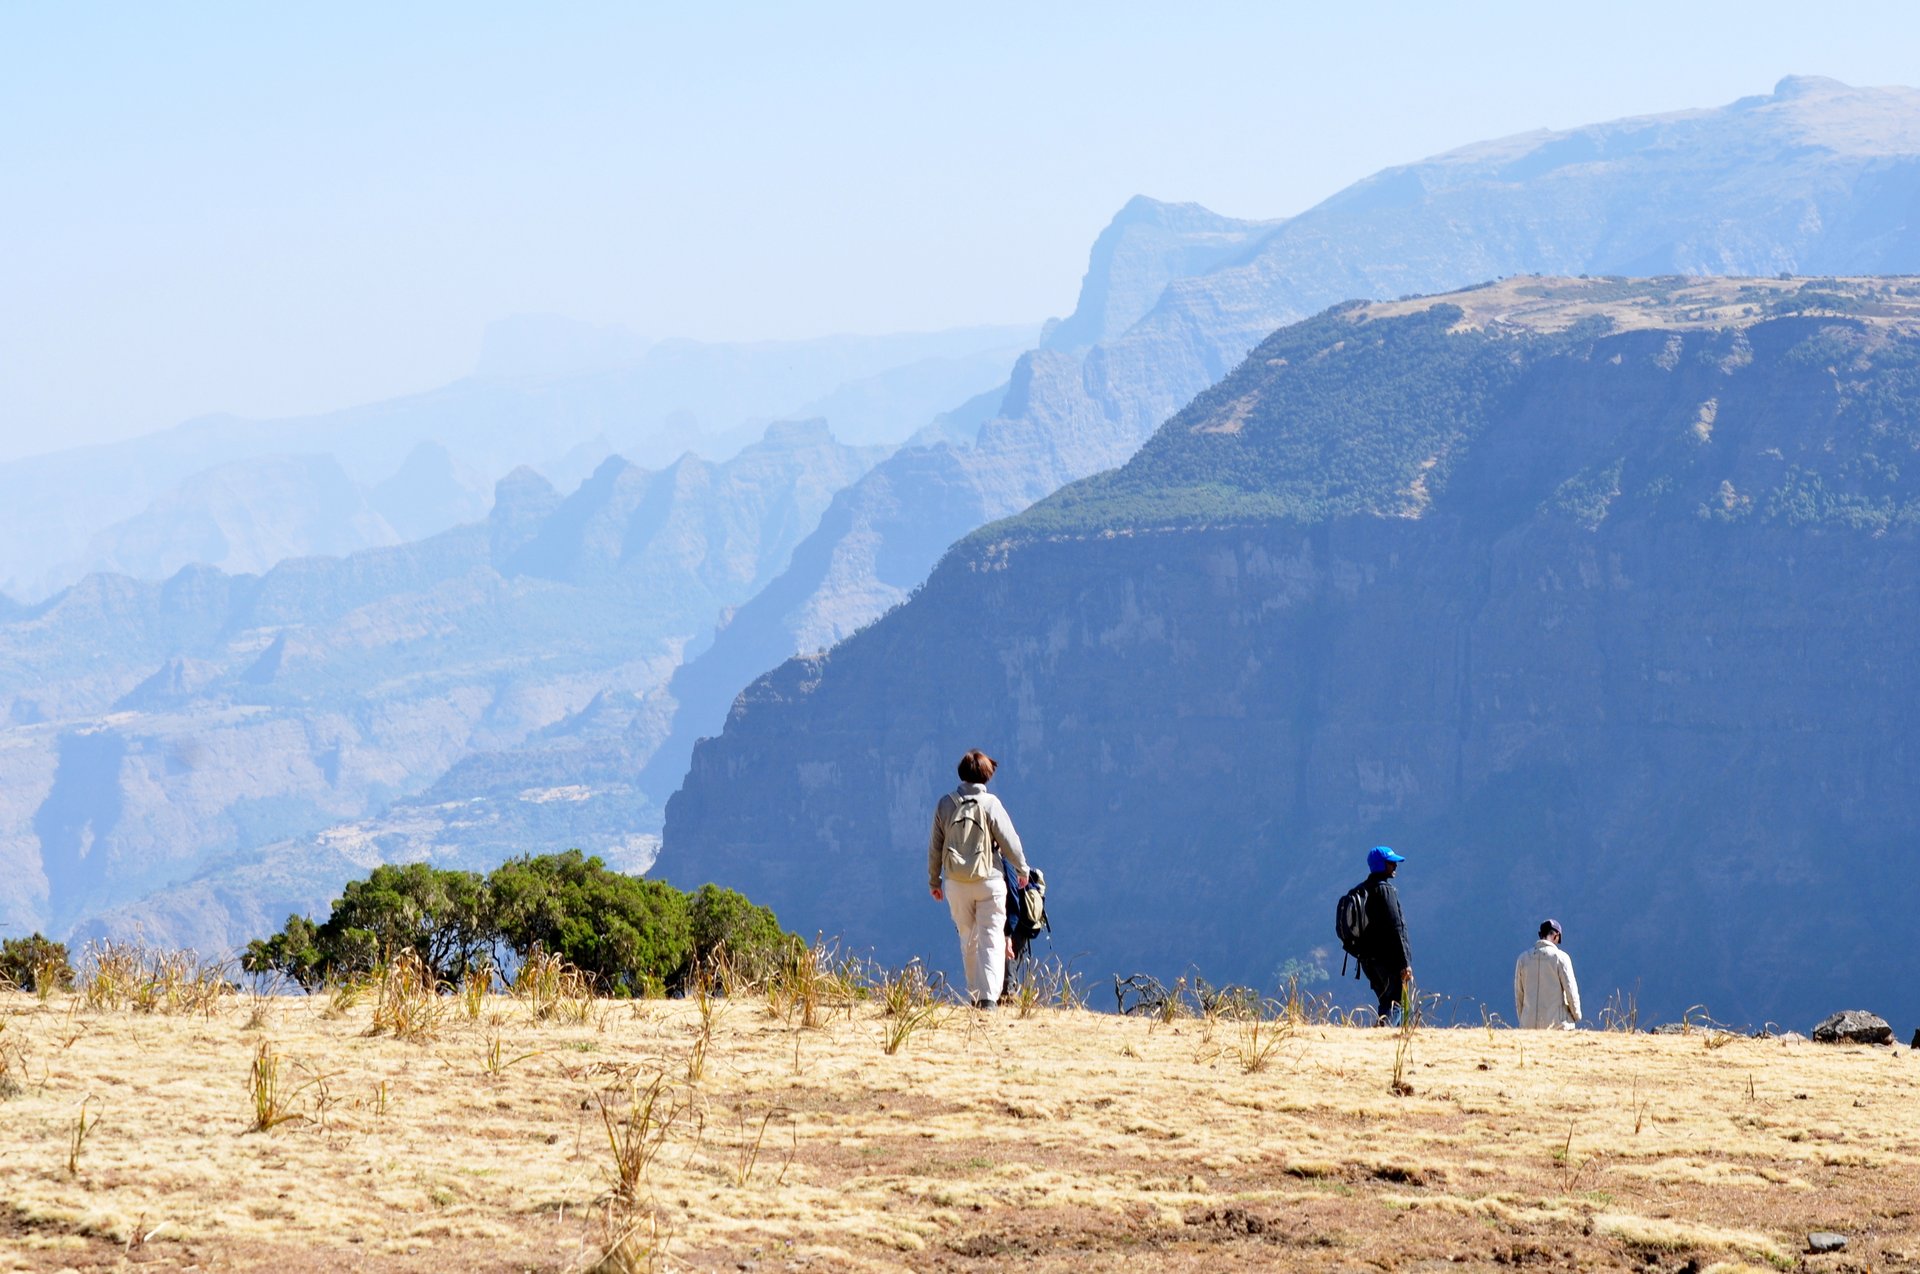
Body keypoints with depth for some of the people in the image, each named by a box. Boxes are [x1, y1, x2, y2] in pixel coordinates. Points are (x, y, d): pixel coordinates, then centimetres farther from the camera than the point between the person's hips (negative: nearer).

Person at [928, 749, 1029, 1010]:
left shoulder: (945, 804, 1)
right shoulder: (990, 803, -9)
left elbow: (935, 846, 6)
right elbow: (1009, 841, -5)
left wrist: (934, 881, 18)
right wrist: (1022, 870, 11)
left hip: (956, 883, 3)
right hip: (989, 881, -3)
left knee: (968, 939, 16)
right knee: (991, 940, -2)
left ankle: (975, 994, 20)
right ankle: (989, 996, -13)